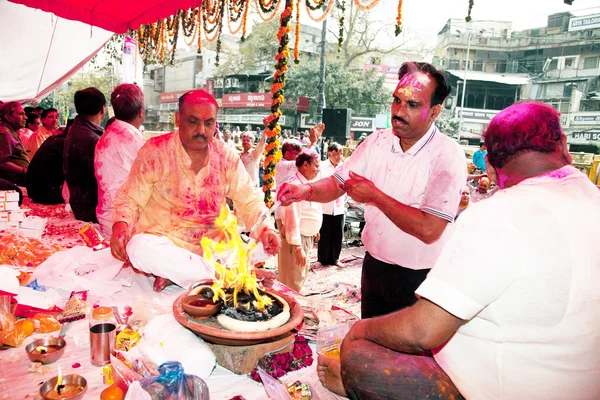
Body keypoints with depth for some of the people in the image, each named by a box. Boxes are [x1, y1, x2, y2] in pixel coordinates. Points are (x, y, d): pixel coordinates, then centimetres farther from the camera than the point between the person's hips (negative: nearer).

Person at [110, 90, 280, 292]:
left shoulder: (226, 156, -1)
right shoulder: (155, 151, -7)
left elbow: (249, 201, 0)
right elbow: (129, 199, -4)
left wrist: (265, 228, -20)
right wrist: (120, 227, -25)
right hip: (165, 242, -2)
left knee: (259, 250, -20)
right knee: (141, 248, -34)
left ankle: (175, 274, -16)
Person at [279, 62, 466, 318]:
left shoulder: (447, 155, -20)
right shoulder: (377, 142, -2)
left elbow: (429, 230, -28)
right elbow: (337, 184, 1)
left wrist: (375, 196, -23)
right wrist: (307, 190, -20)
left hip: (418, 278, -5)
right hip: (374, 266, 6)